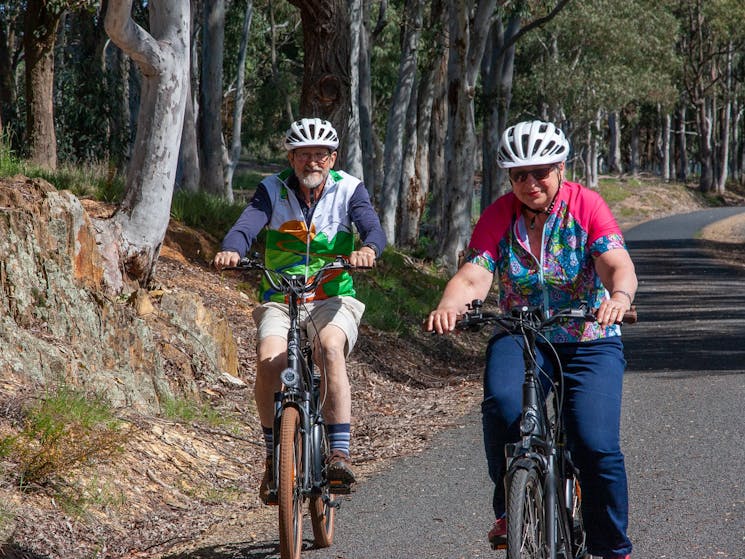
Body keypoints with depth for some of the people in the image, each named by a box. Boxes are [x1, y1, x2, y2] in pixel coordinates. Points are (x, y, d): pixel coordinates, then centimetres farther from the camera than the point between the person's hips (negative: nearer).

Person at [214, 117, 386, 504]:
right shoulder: (273, 190, -3)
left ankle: (340, 452, -31)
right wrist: (230, 250, -43)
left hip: (333, 299, -1)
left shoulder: (349, 190, -4)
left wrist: (368, 249, -45)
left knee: (331, 347, -33)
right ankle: (274, 456, -9)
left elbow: (373, 228, -20)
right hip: (280, 301, 1)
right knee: (269, 360, -27)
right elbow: (246, 225, -19)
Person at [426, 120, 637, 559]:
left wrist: (620, 297, -45)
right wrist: (449, 306, -38)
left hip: (589, 341, -1)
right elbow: (474, 277, -14)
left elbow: (618, 265, -21)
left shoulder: (587, 206, -8)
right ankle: (511, 509, -10)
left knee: (598, 447, -17)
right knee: (502, 403, -31)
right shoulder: (498, 217, -3)